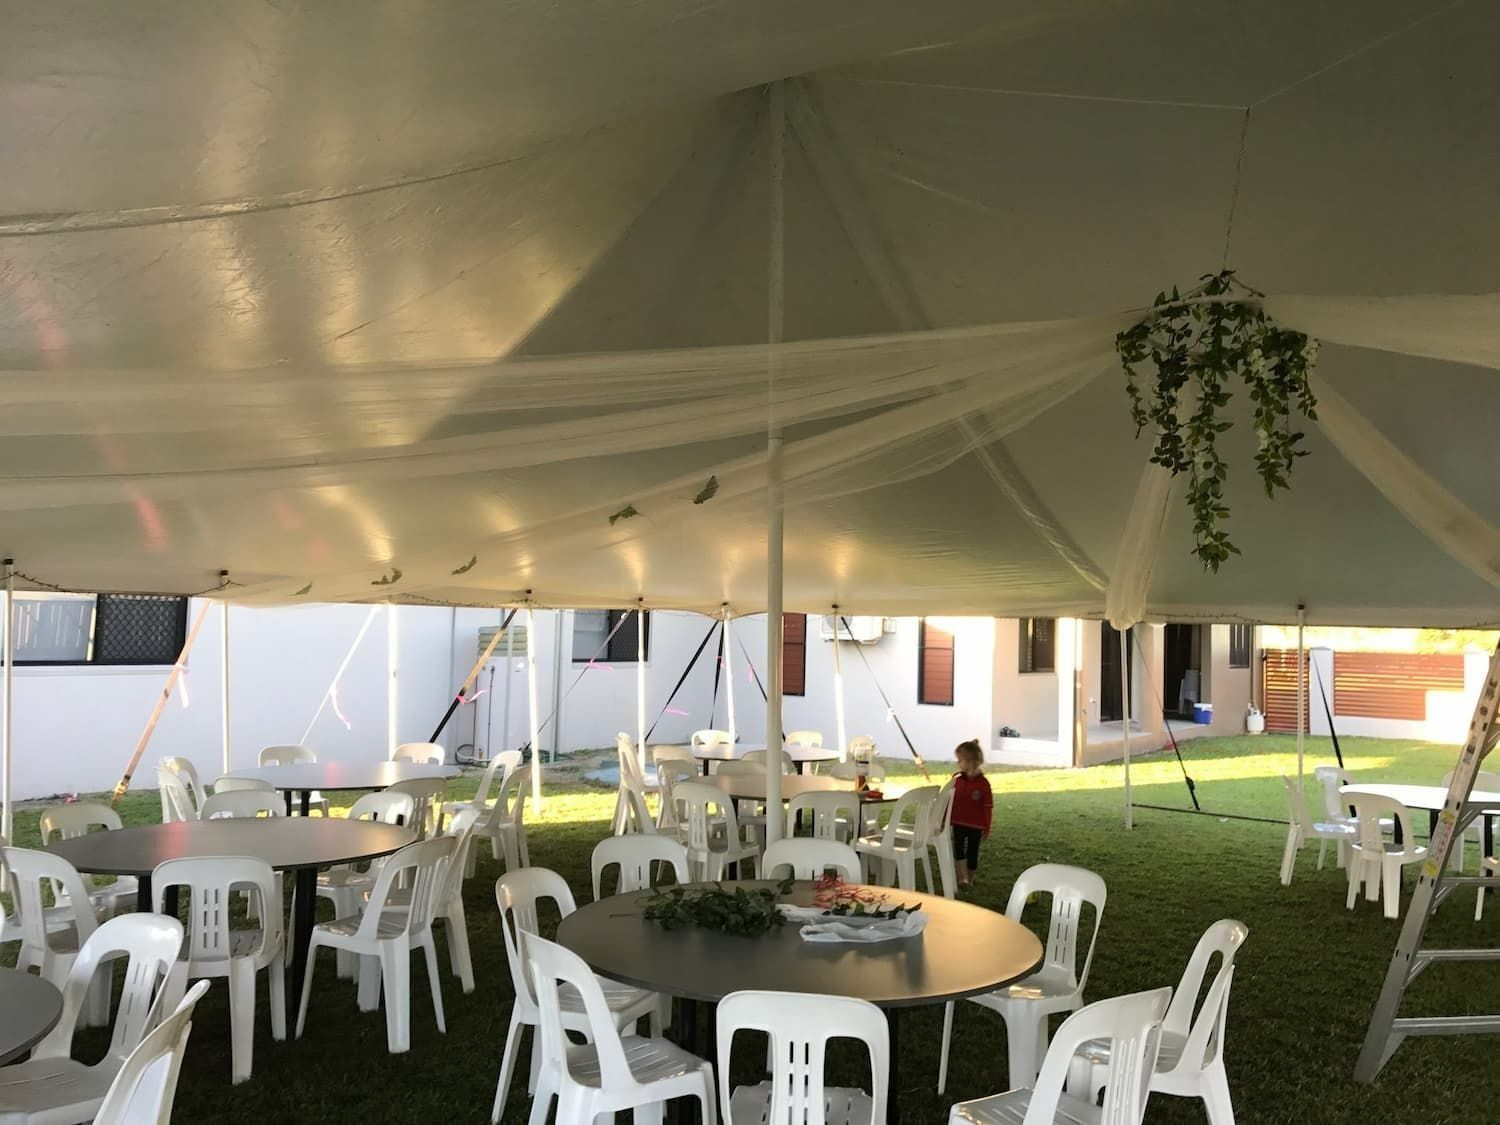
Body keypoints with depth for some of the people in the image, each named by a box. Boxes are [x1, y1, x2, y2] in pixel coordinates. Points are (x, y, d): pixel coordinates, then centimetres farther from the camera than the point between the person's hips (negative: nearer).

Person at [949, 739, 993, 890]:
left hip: (976, 825, -2)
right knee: (958, 849, -15)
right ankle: (962, 878, -14)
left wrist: (986, 827, -6)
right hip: (959, 823, 2)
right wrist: (946, 819, 10)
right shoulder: (957, 779, -1)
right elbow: (951, 800, 7)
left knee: (972, 853, 7)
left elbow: (988, 806, -8)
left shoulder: (982, 783, -12)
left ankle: (970, 880, 21)